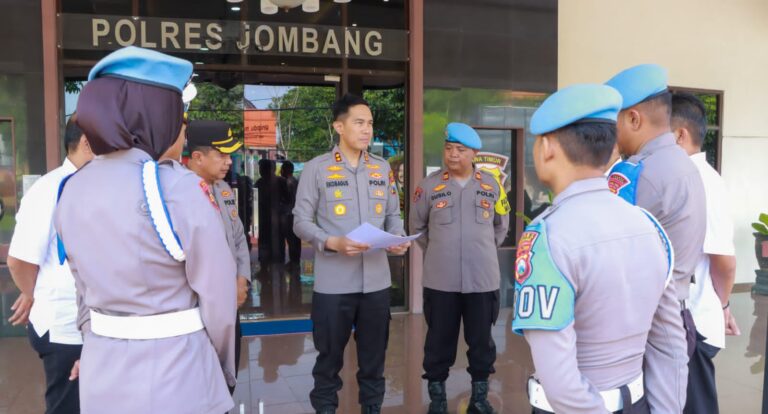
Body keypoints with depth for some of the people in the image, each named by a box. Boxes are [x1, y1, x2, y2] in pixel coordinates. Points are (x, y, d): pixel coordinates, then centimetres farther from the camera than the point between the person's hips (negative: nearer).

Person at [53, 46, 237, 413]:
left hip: (101, 371, 6)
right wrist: (225, 368, -1)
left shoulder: (72, 189, 1)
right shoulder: (180, 188, -20)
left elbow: (85, 287, 8)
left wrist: (100, 347, 18)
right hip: (175, 373, -6)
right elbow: (217, 295, -16)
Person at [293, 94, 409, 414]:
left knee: (374, 355, 16)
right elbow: (301, 222, -4)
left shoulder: (382, 168, 10)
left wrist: (397, 239, -7)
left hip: (377, 281, 4)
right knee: (329, 356, 10)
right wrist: (333, 243, -20)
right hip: (333, 283, -4)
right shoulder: (316, 169, -3)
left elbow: (393, 215, 14)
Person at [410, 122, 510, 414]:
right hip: (440, 281, -1)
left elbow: (501, 225, 16)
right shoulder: (430, 185, -2)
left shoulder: (491, 185, 2)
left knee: (481, 340, 12)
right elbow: (417, 227, 11)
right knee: (439, 340, 9)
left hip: (483, 279, 1)